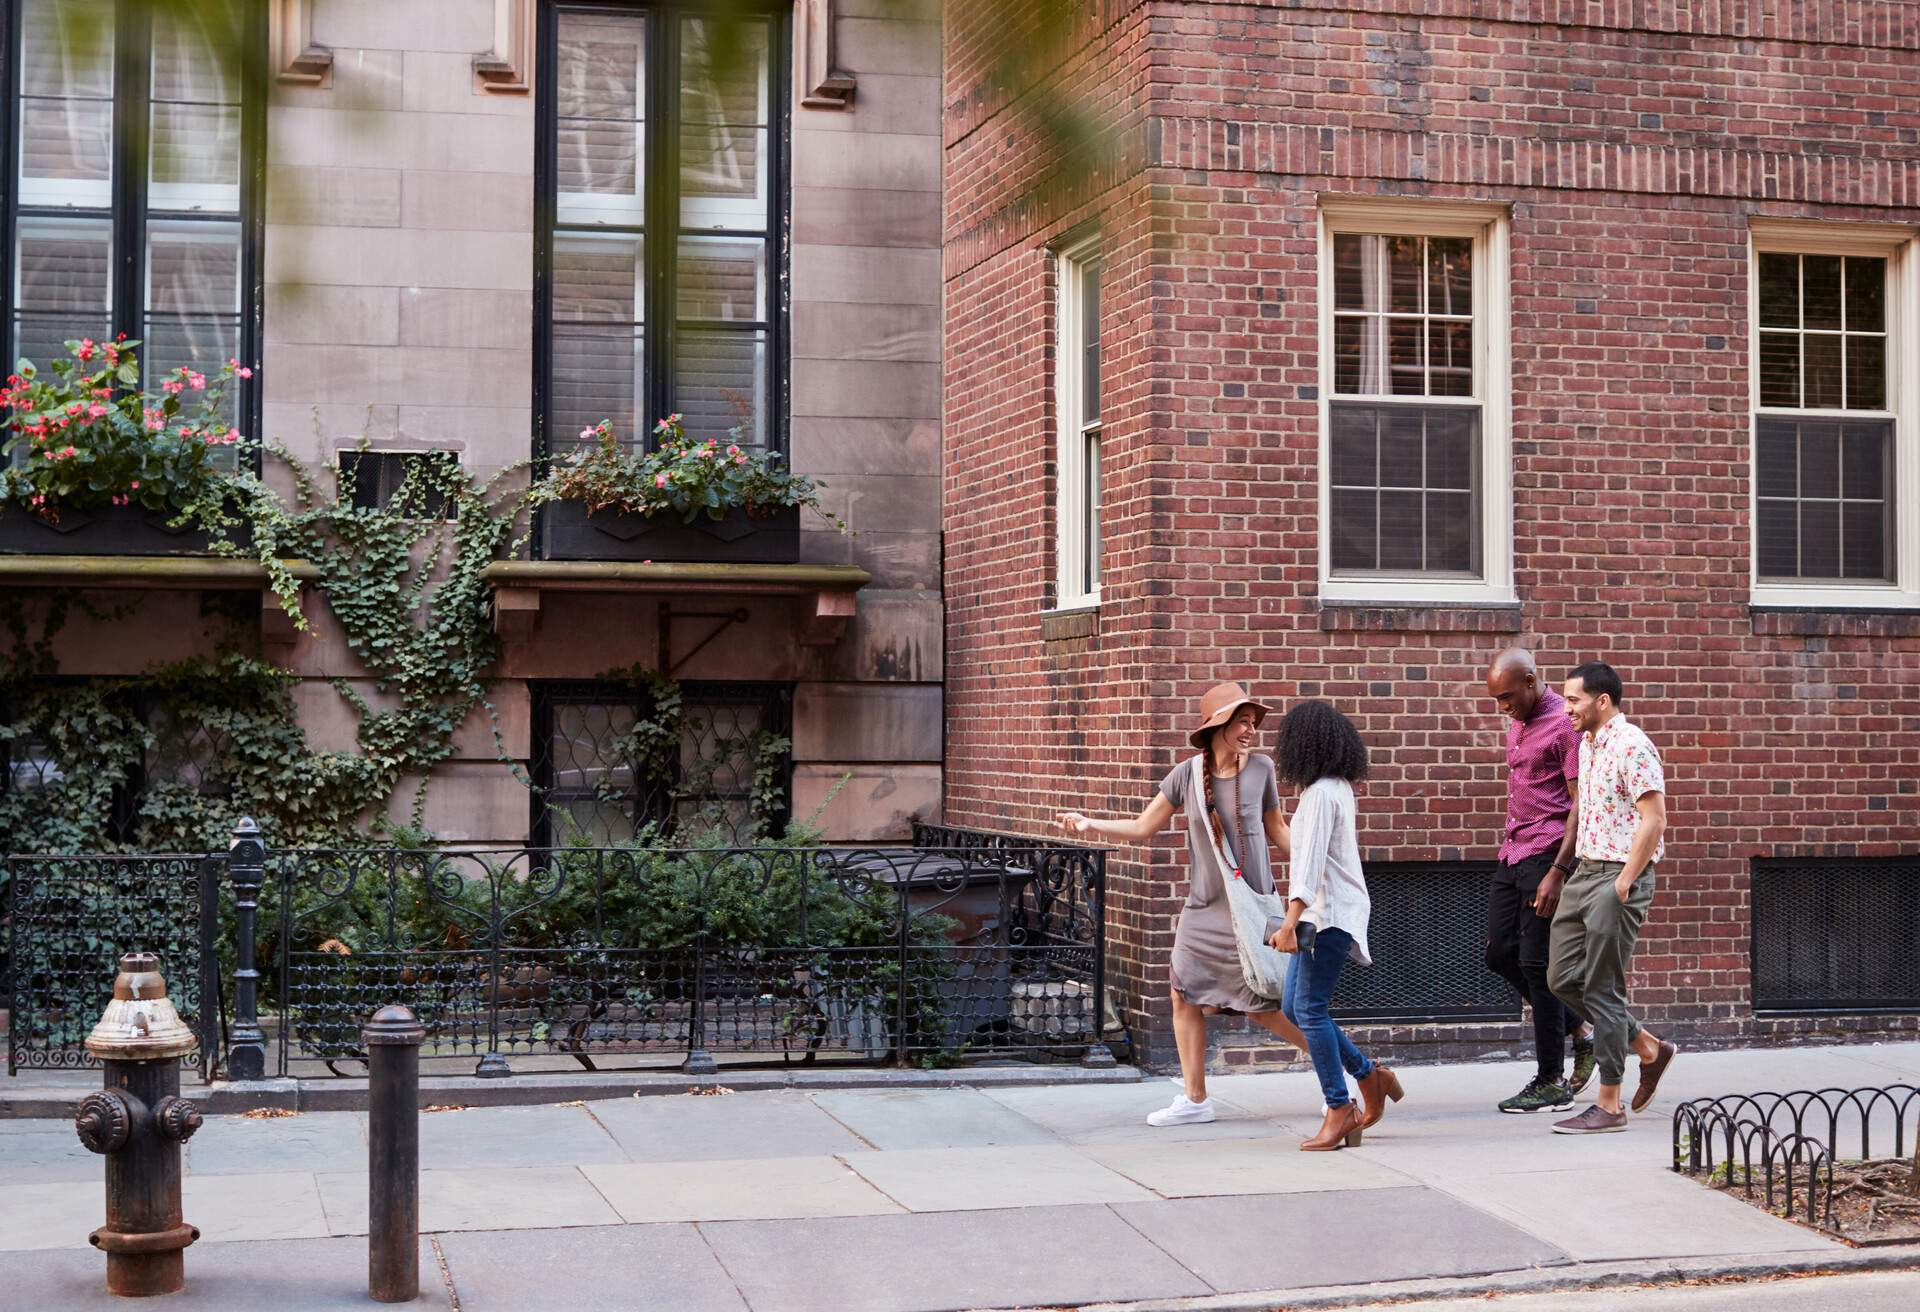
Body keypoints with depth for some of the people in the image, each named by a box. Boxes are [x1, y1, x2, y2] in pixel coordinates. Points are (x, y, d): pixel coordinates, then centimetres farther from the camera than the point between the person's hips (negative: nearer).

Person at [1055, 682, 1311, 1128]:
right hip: (1203, 906, 3)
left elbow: (1276, 830, 9)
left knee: (1264, 1005, -5)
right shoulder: (1187, 774, -2)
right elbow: (1143, 827, 2)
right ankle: (1195, 1099, 13)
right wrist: (1091, 825, -11)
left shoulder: (1260, 769, -4)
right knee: (1185, 996, 2)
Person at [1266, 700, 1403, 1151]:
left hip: (1332, 914, -10)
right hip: (1324, 913, 10)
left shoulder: (1321, 793, -16)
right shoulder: (1338, 786, 15)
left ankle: (1340, 1110, -6)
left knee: (1309, 1009, -10)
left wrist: (1291, 919, -32)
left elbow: (1311, 860, -25)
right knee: (1294, 1008, 11)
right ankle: (1370, 1076, 18)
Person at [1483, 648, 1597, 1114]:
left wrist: (1558, 872, -20)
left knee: (1535, 962, -6)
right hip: (1513, 853, 9)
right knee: (1499, 954, 8)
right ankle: (1580, 1030, 22)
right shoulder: (1517, 724, 15)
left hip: (1547, 856, -9)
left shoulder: (1566, 724, -12)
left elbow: (1581, 805, -16)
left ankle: (1552, 1083, 4)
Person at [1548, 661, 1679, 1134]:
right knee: (1562, 978, 10)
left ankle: (1608, 1107, 2)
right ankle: (1649, 1049, 24)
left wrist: (1623, 883, -19)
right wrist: (1574, 866, 16)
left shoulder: (1632, 747, -16)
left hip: (1619, 878, -10)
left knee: (1601, 989, -6)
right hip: (1585, 872, 10)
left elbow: (1654, 820, -20)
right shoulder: (1586, 744, 13)